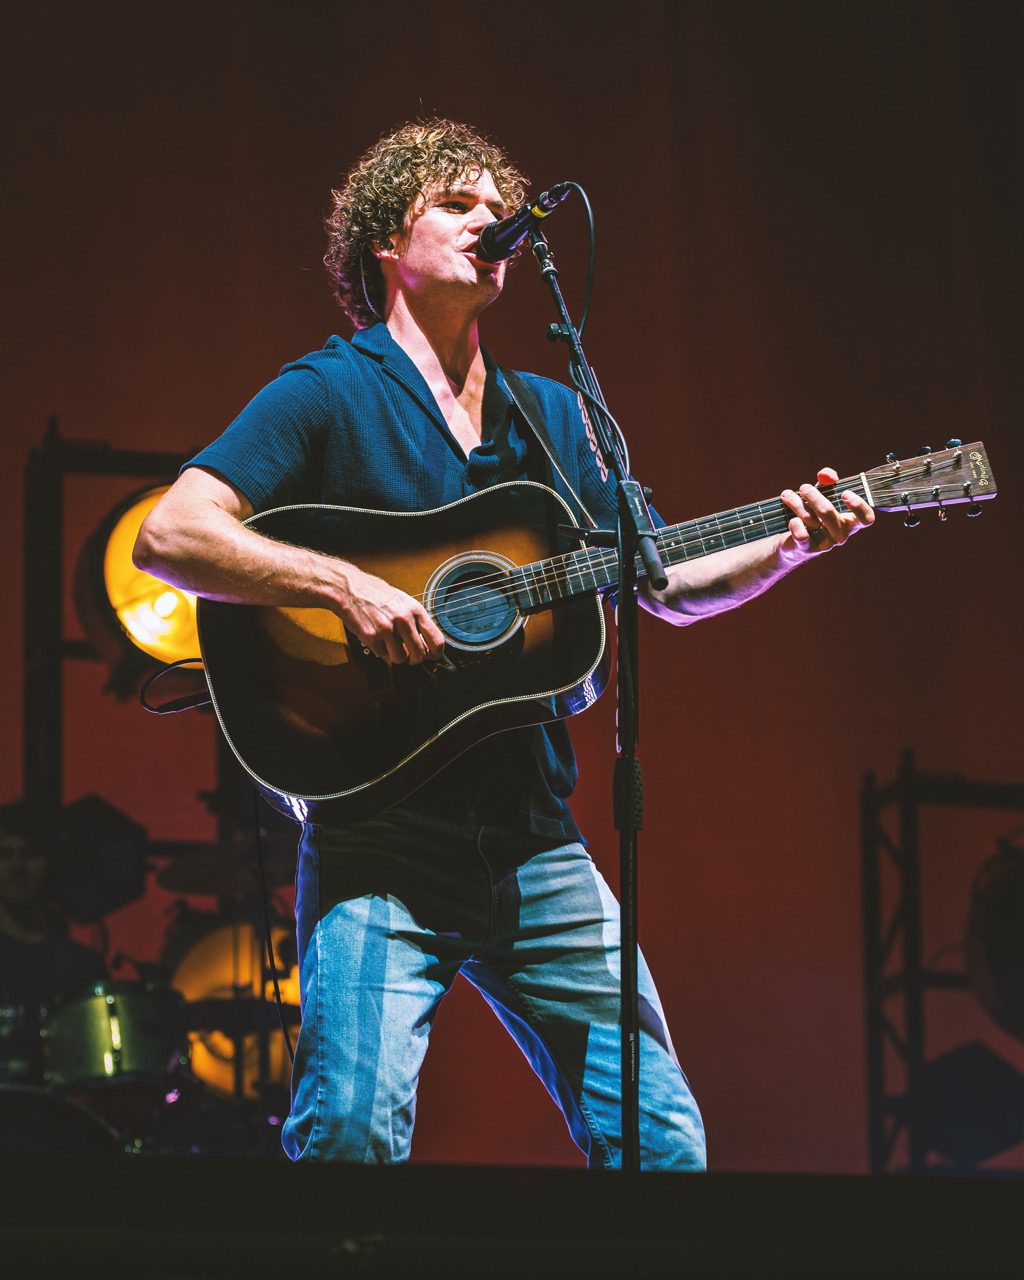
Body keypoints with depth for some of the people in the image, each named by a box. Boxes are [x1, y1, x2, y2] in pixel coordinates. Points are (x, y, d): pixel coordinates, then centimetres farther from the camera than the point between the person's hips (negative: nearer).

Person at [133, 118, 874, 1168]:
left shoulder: (557, 418, 18)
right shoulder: (330, 395, 0)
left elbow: (668, 587, 21)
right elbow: (169, 536, -11)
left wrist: (791, 544, 4)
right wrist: (344, 586, -22)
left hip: (535, 846, 6)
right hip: (379, 841, -5)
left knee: (662, 1135, 2)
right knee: (354, 1128, -22)